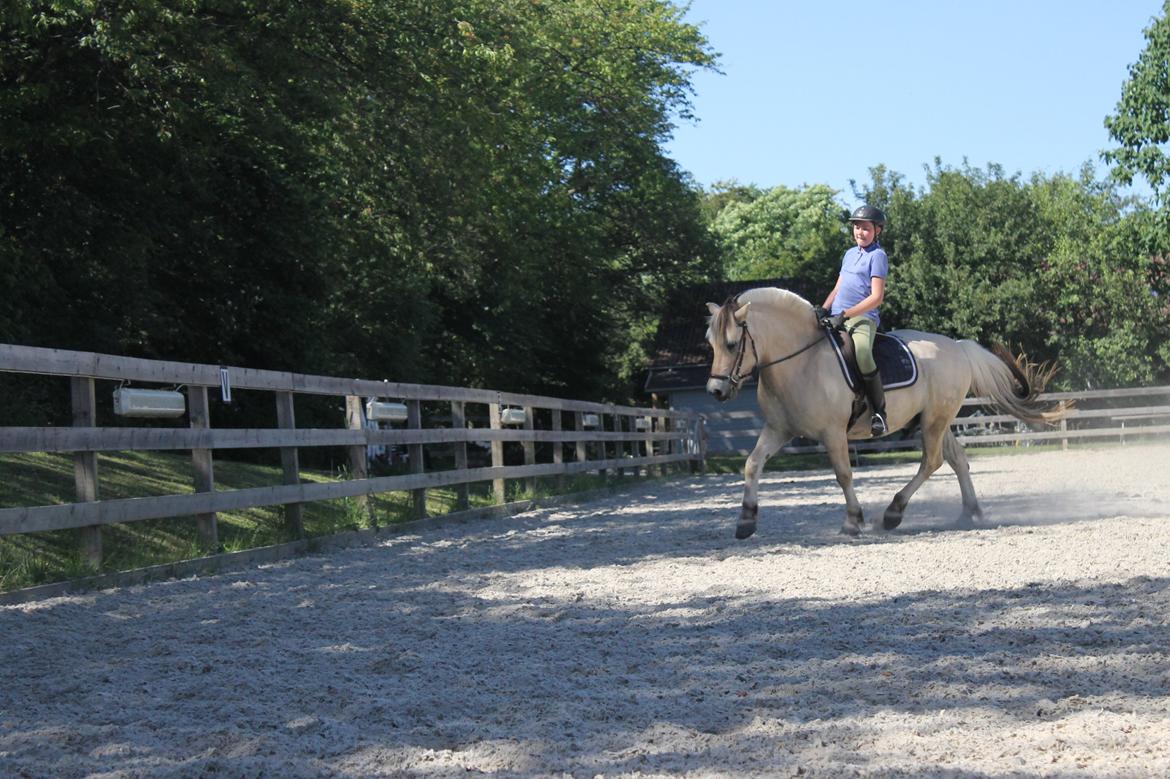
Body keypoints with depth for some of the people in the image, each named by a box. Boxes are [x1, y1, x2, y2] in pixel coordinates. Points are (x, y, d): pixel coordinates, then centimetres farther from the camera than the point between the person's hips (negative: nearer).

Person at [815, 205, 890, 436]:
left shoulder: (878, 256, -2)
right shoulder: (850, 254, 21)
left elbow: (876, 297, -11)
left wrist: (845, 315, -18)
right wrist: (823, 309, 4)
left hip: (863, 317, -8)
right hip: (837, 317, 8)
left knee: (862, 353, -37)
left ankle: (879, 412, -25)